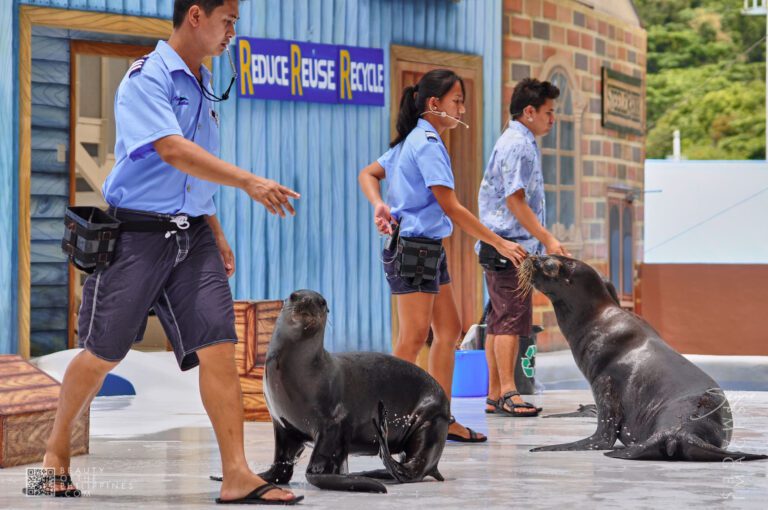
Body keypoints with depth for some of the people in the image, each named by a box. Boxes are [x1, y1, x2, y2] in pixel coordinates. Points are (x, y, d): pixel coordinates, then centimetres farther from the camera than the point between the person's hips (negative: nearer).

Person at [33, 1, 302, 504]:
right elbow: (172, 150, -25)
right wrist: (249, 182, -33)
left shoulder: (203, 87, 15)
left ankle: (237, 476, -10)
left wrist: (217, 235, 20)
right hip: (136, 234, -6)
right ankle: (57, 452, 24)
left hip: (193, 235, 6)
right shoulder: (146, 78, -11)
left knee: (218, 347, -7)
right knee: (103, 354, 3)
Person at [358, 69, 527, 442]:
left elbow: (368, 175, 20)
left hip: (429, 248, 10)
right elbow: (451, 208, -18)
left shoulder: (411, 141, 15)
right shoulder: (427, 143, -15)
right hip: (413, 247, -10)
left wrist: (379, 205, -1)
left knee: (448, 330, 9)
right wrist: (499, 243, -14)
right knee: (415, 337, -11)